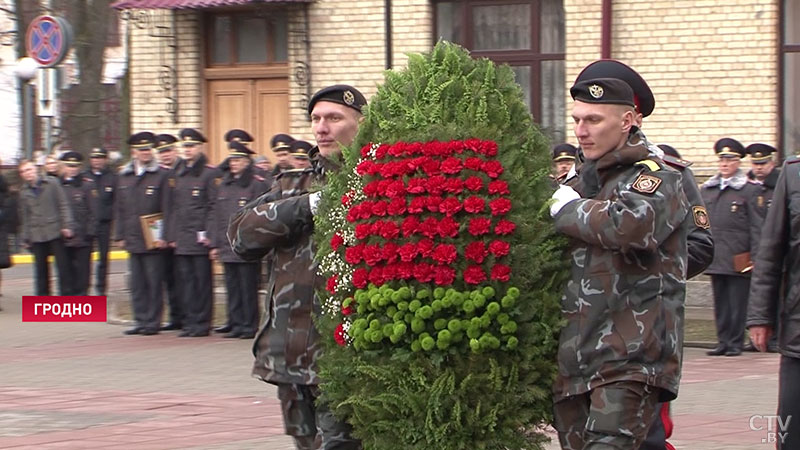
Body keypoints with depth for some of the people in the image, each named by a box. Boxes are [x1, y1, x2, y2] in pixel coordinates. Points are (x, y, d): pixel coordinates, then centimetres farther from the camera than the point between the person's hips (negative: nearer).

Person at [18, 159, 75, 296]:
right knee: (41, 269, 5)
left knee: (62, 266, -2)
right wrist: (26, 238, 10)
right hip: (37, 236, 3)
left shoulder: (52, 183, 1)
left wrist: (66, 225, -9)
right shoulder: (24, 192, 10)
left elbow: (63, 205, 0)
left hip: (55, 232, -3)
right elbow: (25, 217, 14)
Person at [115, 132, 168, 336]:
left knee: (154, 283, -1)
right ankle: (141, 320, 13)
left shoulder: (160, 176, -2)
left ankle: (152, 322, 4)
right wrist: (120, 235, 10)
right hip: (132, 240, 5)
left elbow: (166, 209, -5)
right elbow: (119, 209, 16)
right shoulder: (124, 177, 12)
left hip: (153, 241, -5)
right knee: (136, 283, 7)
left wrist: (162, 235, -11)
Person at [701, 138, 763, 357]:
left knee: (738, 303, -2)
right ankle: (723, 341, 14)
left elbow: (756, 227, -3)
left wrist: (755, 257, -9)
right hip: (715, 260, 4)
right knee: (720, 303, 8)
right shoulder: (706, 190, 12)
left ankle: (735, 343, 3)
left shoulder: (749, 190, -1)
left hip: (738, 260, -4)